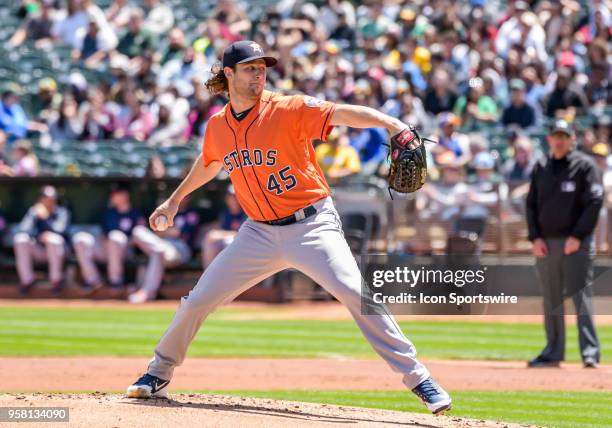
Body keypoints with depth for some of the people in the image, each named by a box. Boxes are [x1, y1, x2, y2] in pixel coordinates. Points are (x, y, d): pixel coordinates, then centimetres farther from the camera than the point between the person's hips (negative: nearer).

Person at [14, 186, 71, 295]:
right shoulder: (34, 211, 2)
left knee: (54, 237, -35)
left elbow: (60, 228, -27)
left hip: (57, 250, -3)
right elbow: (23, 229, -13)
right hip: (39, 251, 3)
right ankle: (26, 280, -19)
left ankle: (56, 279, -23)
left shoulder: (62, 212, -6)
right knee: (20, 237, -22)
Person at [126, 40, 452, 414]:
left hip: (312, 225, -5)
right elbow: (209, 163, 26)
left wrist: (391, 123, -45)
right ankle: (159, 373, 26)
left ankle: (417, 377, -18)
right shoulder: (217, 126, 3)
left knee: (355, 292, -22)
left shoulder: (288, 110, -14)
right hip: (260, 234, 5)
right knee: (197, 301, 4)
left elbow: (342, 113, -29)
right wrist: (175, 200, 35)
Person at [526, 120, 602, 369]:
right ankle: (553, 352, 14)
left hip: (576, 243, -5)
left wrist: (577, 236, -14)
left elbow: (594, 203, -8)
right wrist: (535, 238, 2)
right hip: (546, 243, 5)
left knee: (581, 296, -10)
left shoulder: (584, 166, -2)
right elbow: (531, 204, 15)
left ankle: (590, 351, -11)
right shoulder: (541, 168, 13)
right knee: (551, 300, 8)